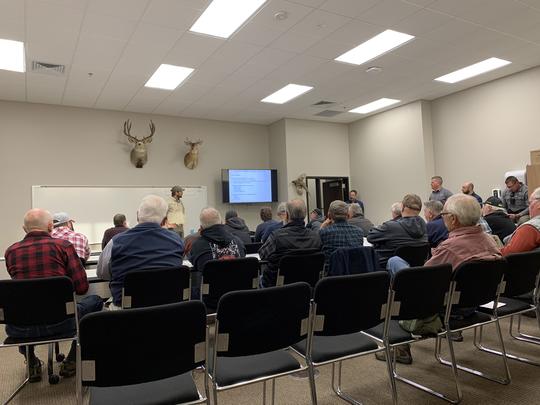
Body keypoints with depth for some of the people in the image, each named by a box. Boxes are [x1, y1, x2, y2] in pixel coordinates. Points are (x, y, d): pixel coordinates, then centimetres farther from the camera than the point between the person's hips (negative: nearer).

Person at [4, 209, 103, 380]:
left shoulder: (11, 252, 4)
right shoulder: (63, 245, -5)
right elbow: (82, 287, -6)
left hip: (21, 329, 4)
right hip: (59, 323, -4)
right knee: (95, 301, 23)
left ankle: (32, 364, 36)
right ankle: (70, 362, 25)